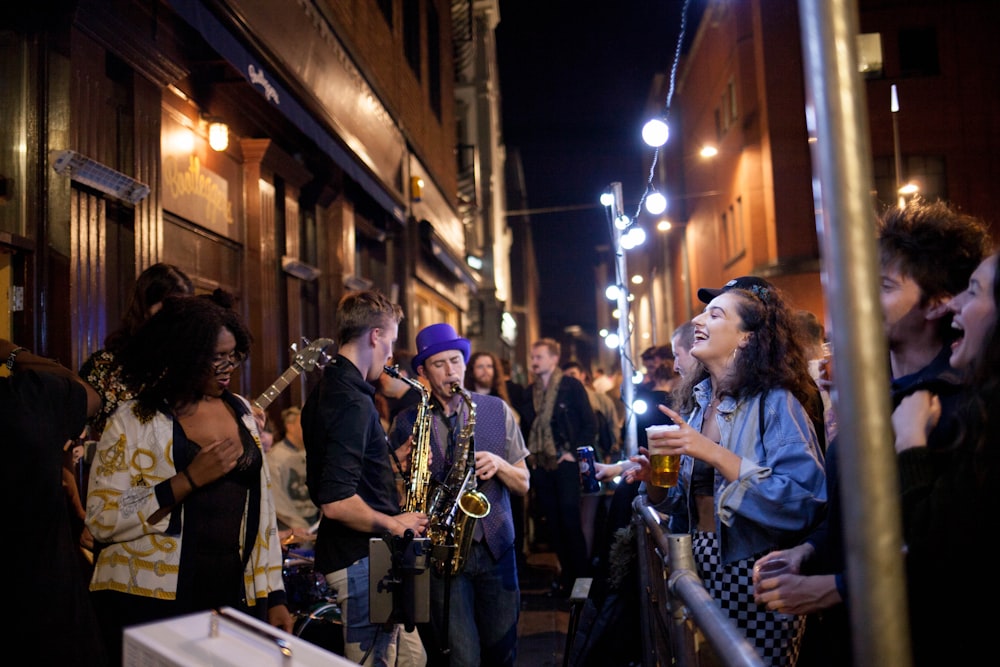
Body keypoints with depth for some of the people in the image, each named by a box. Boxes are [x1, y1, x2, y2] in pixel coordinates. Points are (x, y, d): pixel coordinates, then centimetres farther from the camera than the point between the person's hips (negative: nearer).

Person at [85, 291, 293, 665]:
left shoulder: (240, 411, 6)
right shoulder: (133, 422, -7)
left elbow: (261, 507, 9)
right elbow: (102, 521, -13)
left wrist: (274, 596, 8)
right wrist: (189, 480, -21)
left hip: (237, 601, 4)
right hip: (150, 607, -4)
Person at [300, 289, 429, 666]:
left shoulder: (327, 391, 12)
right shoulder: (353, 402, -20)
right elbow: (336, 502, -28)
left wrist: (392, 463, 13)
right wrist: (394, 524, -13)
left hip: (356, 553, 10)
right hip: (364, 560, -10)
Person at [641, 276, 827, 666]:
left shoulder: (775, 402, -14)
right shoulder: (703, 403, 7)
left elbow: (805, 500, -27)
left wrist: (714, 454, -29)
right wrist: (655, 482, -5)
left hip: (755, 575, -6)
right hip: (705, 567, 7)